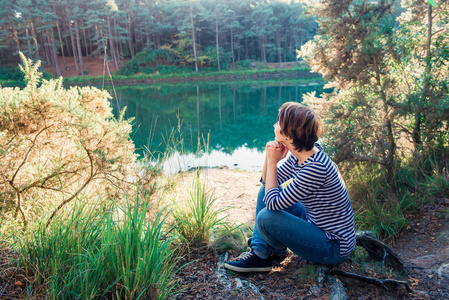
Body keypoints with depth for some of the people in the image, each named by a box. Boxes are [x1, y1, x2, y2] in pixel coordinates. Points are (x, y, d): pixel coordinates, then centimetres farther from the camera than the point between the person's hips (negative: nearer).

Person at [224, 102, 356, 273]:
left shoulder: (315, 168, -32)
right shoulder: (300, 155, -3)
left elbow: (274, 204, -27)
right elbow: (267, 182, 8)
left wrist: (273, 161, -19)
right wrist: (269, 158, -12)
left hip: (333, 247, -9)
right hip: (314, 223, 9)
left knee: (266, 217, -27)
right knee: (266, 190, 7)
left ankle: (279, 252, 8)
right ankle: (259, 252, 3)